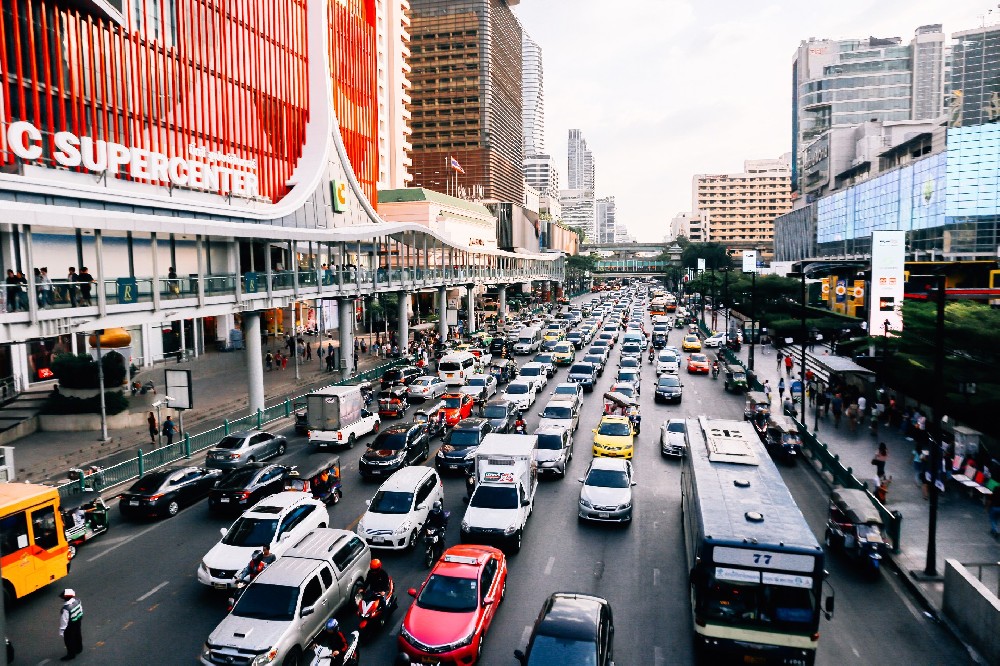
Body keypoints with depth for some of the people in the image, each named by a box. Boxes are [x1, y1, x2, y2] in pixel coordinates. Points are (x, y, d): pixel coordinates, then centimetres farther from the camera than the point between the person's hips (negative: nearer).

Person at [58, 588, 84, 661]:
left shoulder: (66, 609, -38)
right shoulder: (77, 601, -16)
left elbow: (64, 621, -26)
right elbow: (81, 610, 2)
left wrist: (61, 631, -13)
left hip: (70, 627, -7)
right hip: (78, 622, 7)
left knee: (69, 641, 16)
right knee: (78, 636, 28)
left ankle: (71, 655, 35)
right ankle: (79, 649, 50)